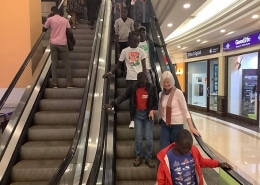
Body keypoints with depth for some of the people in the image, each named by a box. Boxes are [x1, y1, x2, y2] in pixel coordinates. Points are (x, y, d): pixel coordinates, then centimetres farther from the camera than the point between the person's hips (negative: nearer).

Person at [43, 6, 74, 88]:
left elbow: (44, 29, 11)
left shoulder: (50, 19, 3)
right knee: (67, 63, 4)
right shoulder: (65, 20, 8)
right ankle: (69, 84, -1)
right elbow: (70, 31, 3)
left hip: (53, 44, 0)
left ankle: (55, 84, -1)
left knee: (54, 64, 5)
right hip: (63, 43, 0)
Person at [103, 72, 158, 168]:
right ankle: (138, 157, 20)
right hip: (138, 114, 1)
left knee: (149, 138, 0)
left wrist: (152, 110, -13)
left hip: (148, 114, -1)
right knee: (138, 137, 5)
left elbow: (155, 101, 2)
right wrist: (112, 104, -16)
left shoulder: (151, 87, -6)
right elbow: (123, 96, -6)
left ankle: (148, 158, 15)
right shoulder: (132, 87, -5)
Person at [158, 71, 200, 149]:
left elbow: (185, 110, -11)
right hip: (165, 125, 4)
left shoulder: (178, 93, -10)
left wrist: (191, 126, -15)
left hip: (177, 125, -3)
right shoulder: (161, 94, 3)